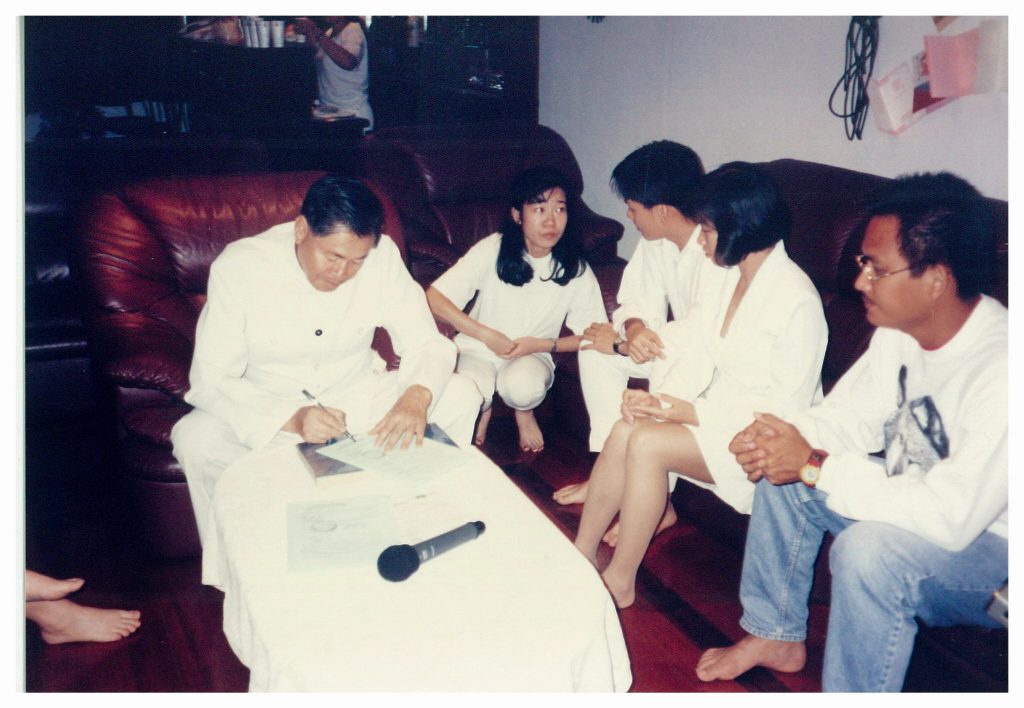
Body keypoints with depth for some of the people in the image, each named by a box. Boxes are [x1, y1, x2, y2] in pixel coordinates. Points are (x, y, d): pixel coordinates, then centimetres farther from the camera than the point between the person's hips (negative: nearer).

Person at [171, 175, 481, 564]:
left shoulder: (382, 255, -15)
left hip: (356, 397, 3)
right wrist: (292, 419, -40)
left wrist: (416, 397, -35)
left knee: (462, 397, -17)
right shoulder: (238, 267, -21)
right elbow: (210, 381, -23)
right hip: (272, 411, -2)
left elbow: (427, 342, -11)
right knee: (194, 439, -32)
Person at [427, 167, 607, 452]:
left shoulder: (575, 268, -10)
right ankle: (483, 409, 7)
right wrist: (486, 335, -22)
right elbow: (435, 298, -17)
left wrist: (542, 345, -17)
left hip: (533, 354, 1)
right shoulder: (493, 250, -15)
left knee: (522, 387, -34)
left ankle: (524, 412, 5)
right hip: (479, 349, 0)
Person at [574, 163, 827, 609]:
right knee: (624, 430, -17)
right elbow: (697, 353, 5)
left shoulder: (797, 300, -19)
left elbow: (786, 407, -20)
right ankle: (582, 554, -7)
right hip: (719, 413, 7)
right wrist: (659, 398, -15)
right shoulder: (727, 275, 6)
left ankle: (619, 583, -11)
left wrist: (691, 413, -21)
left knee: (647, 443, -25)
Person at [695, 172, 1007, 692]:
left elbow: (949, 517, -35)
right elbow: (853, 414, 3)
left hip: (991, 545, -8)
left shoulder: (1001, 371, -33)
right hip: (912, 500, 8)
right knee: (781, 466, 2)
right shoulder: (900, 327, -7)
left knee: (867, 547, -35)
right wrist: (789, 439, -18)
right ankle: (776, 635, 17)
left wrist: (814, 466, -30)